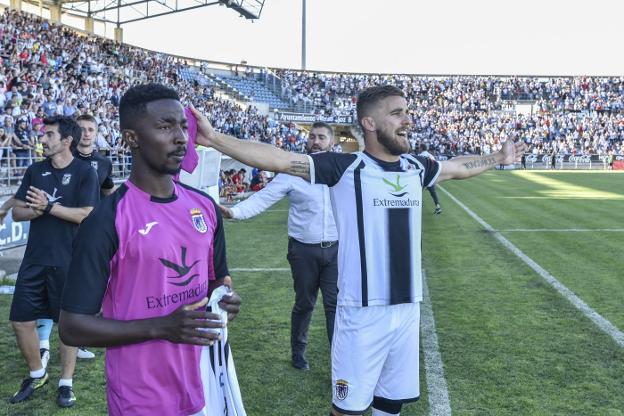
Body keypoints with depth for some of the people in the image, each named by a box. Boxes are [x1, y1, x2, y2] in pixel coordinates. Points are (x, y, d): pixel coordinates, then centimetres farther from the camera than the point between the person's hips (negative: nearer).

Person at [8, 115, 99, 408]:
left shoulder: (85, 172, -6)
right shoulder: (35, 171, 9)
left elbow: (86, 215, -15)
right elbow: (17, 212, 6)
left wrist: (49, 206, -18)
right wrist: (36, 210, -14)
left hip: (69, 261, -5)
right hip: (34, 259, 5)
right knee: (21, 320, 8)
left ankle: (66, 383, 20)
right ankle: (36, 374, 30)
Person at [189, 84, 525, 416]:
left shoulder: (417, 168, 8)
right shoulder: (345, 168, -10)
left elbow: (459, 167, 28)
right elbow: (277, 159, -18)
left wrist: (499, 158, 38)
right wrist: (213, 138, -26)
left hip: (407, 309, 5)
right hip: (362, 312, -5)